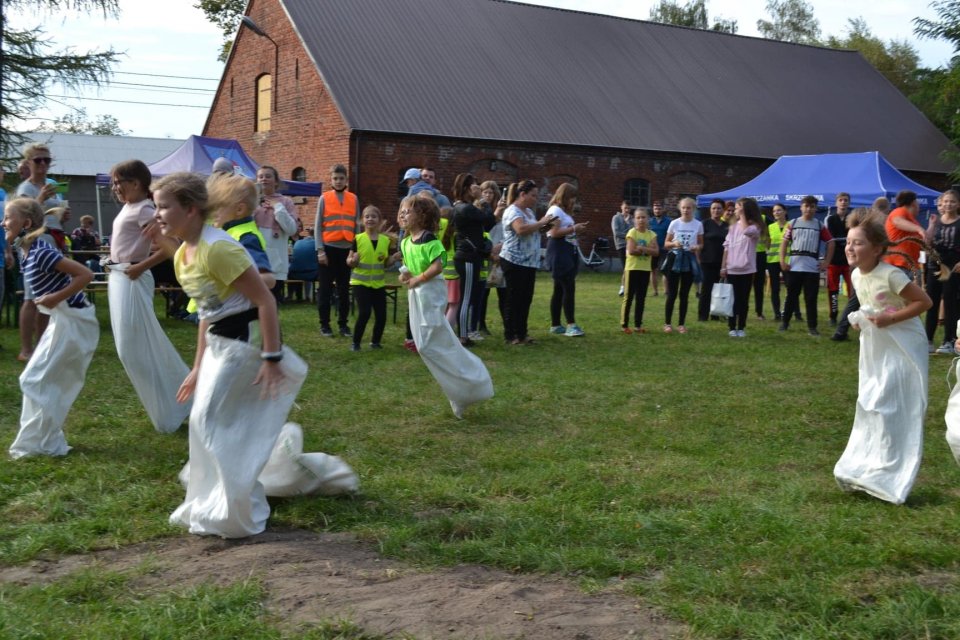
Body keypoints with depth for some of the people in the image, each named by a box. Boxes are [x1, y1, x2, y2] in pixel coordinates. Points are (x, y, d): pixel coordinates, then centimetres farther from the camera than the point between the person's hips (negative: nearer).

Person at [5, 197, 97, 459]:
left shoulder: (40, 253, -21)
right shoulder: (27, 251, 7)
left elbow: (86, 274, -25)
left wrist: (56, 298, -22)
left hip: (73, 322, -9)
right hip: (64, 320, 9)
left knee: (34, 380, -3)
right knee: (52, 382, 15)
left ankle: (38, 444, 6)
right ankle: (45, 440, 25)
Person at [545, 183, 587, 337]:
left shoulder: (564, 211, 22)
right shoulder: (555, 210, -10)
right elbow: (554, 233, -19)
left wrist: (576, 229, 7)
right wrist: (574, 229, -15)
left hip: (568, 252, 11)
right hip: (559, 253, -11)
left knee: (560, 289, 10)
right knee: (569, 288, -16)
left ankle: (555, 325, 14)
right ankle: (571, 325, -17)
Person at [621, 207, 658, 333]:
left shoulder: (651, 234, 6)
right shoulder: (632, 233, -7)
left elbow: (656, 252, -6)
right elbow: (631, 251, -19)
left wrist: (641, 248, -18)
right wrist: (648, 249, -12)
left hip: (645, 269, 5)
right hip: (633, 268, -5)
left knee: (641, 298, 8)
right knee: (628, 297, -2)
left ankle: (638, 325, 15)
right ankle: (624, 325, 3)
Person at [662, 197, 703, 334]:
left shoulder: (698, 224, 2)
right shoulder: (674, 223, 0)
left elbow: (701, 244, 10)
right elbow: (666, 244, 4)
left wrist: (697, 247, -13)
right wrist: (674, 243, -18)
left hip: (689, 259, 1)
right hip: (675, 258, -1)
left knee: (684, 294, 6)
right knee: (672, 293, -2)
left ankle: (682, 324, 13)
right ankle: (667, 323, 5)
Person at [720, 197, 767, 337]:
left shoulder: (755, 227, -4)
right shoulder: (734, 226, 9)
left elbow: (746, 231, -28)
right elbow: (727, 246, 8)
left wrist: (742, 215, -15)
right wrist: (723, 266, 4)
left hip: (746, 269, -3)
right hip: (732, 269, 3)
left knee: (743, 299, 4)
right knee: (732, 299, 5)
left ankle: (741, 328, 12)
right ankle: (732, 327, 12)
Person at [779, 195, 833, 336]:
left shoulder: (820, 225, 5)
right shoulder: (793, 223, 5)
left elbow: (830, 243, 9)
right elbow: (784, 241, 6)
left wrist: (826, 261, 2)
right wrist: (782, 260, -3)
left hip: (813, 267, 0)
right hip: (794, 266, 0)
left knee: (811, 298, 2)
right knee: (791, 296, 9)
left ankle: (812, 326, 8)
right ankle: (784, 322, 21)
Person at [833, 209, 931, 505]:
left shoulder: (891, 275, -24)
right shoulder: (856, 275, 0)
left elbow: (925, 302, -19)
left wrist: (890, 318, -24)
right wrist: (861, 319, -2)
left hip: (901, 349, -8)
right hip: (875, 348, 8)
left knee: (888, 408, -7)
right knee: (868, 406, 13)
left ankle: (887, 475, 1)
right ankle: (863, 467, 23)